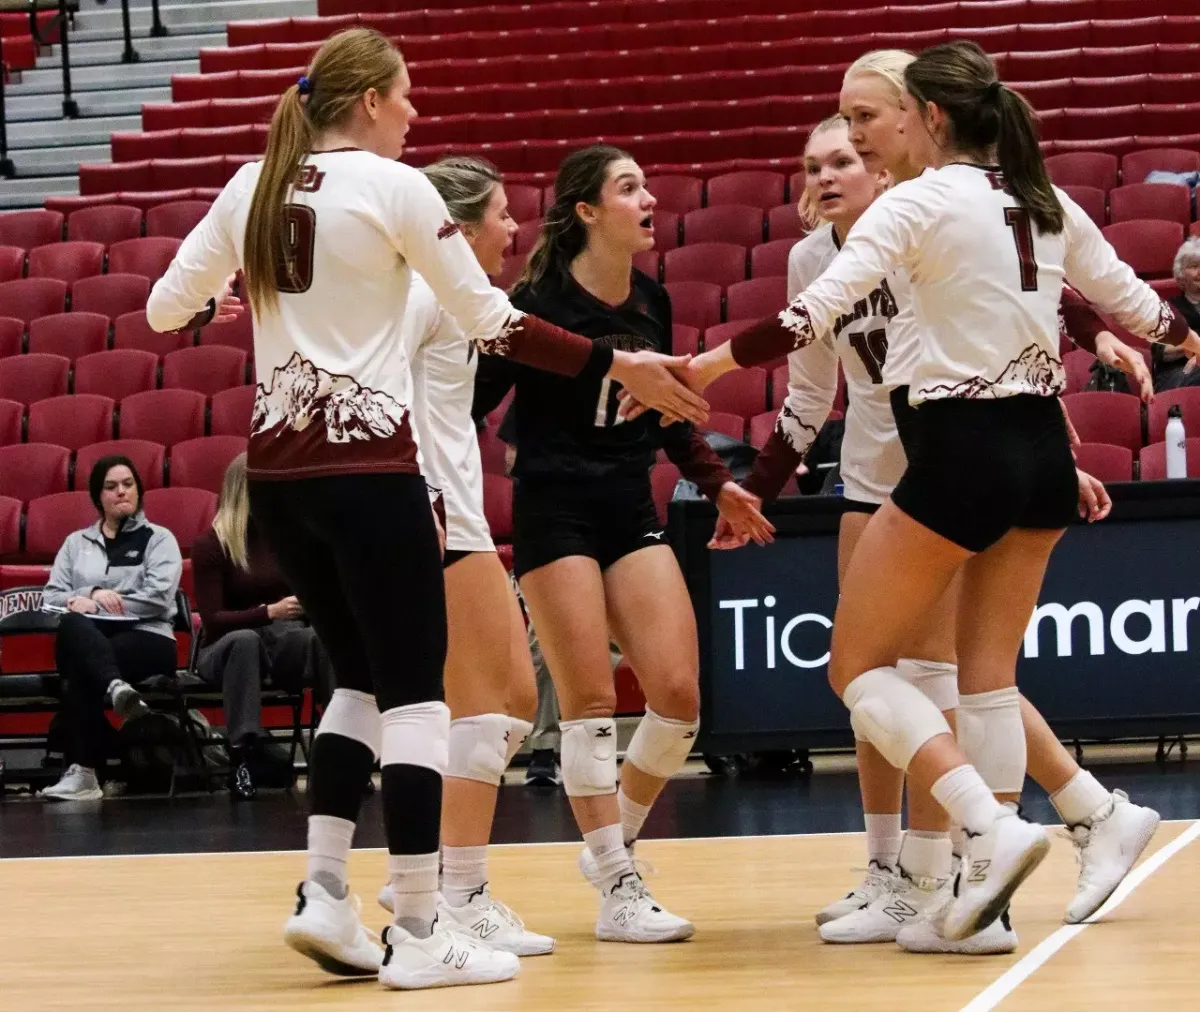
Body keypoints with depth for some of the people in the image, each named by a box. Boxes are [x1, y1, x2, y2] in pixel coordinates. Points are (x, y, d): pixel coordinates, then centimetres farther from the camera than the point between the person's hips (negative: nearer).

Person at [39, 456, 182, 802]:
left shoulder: (159, 539, 14)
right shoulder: (76, 543, 25)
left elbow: (158, 598, -3)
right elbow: (50, 597, 12)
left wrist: (92, 601, -6)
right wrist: (91, 595, -8)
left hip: (146, 636, -2)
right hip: (88, 639, 2)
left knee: (81, 669, -37)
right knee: (71, 625, -39)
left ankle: (83, 772, -45)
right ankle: (116, 687, -64)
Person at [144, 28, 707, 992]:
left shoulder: (252, 187, 9)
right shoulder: (394, 187, -7)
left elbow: (165, 307, 13)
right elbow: (493, 323, -6)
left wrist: (224, 300, 35)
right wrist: (619, 366, 0)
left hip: (277, 468, 6)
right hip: (369, 467, -6)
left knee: (362, 676, 18)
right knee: (414, 690, -1)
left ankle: (324, 894, 9)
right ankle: (418, 937, -3)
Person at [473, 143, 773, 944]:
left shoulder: (652, 301, 7)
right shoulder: (538, 302, -12)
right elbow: (474, 404, -10)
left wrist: (717, 482, 14)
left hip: (632, 512, 6)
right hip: (554, 514, -6)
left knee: (679, 696, -3)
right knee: (591, 702, -8)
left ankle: (613, 843, 18)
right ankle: (619, 892, -2)